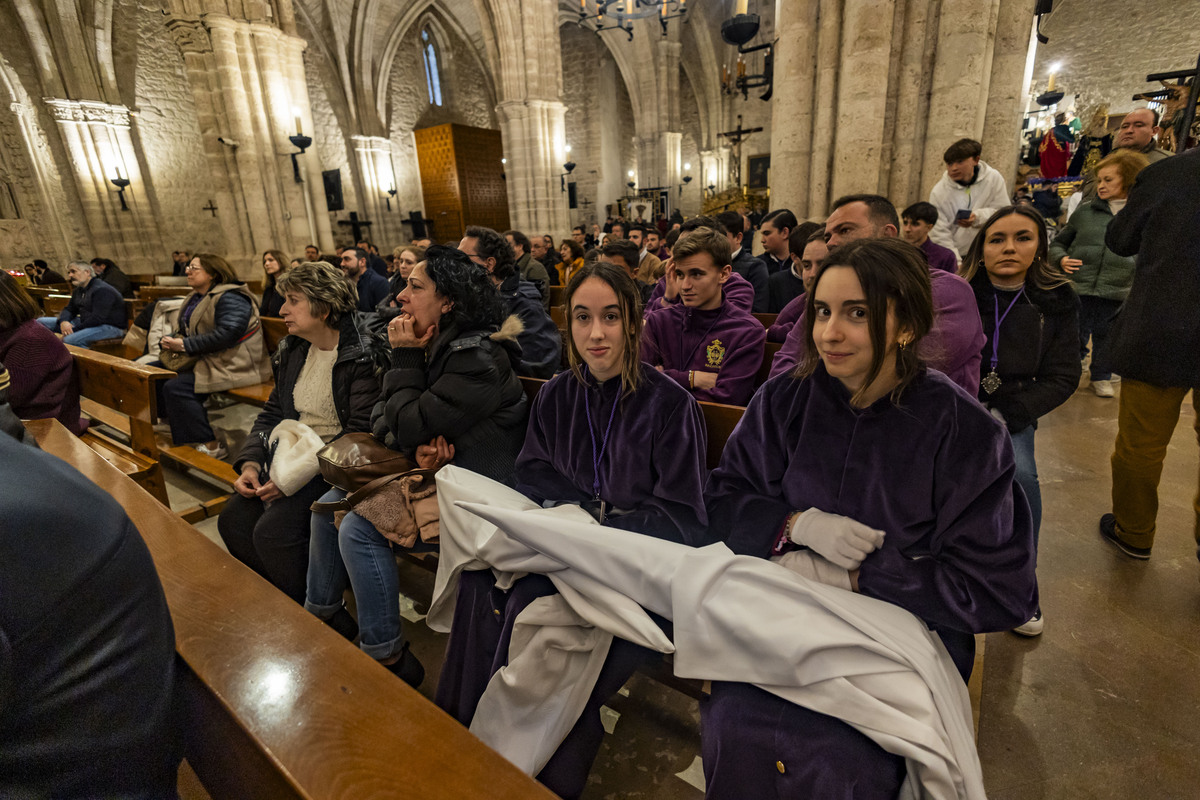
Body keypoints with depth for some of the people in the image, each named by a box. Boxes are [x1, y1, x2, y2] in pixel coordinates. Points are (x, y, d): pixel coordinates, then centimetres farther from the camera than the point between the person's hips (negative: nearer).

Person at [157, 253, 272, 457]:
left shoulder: (230, 298, -14)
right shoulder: (196, 298, 18)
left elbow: (226, 335, -25)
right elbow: (187, 331, 25)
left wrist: (184, 345, -18)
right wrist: (171, 341, 1)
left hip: (234, 366, -10)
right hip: (209, 361, 10)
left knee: (175, 388, -20)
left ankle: (210, 447, -15)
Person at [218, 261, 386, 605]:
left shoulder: (363, 356, -18)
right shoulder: (293, 350, 10)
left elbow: (359, 434, -21)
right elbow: (272, 413, 16)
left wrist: (294, 478, -20)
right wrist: (251, 462, -1)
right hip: (292, 456, 8)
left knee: (273, 530, -20)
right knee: (233, 520, -4)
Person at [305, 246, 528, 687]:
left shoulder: (477, 359, -23)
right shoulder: (437, 346, 5)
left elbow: (411, 427, -23)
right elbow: (382, 422, 6)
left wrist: (405, 357, -14)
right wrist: (420, 445, -16)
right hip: (432, 471, 10)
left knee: (358, 529, -19)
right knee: (330, 505, 9)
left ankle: (387, 656, -1)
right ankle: (320, 614, 29)